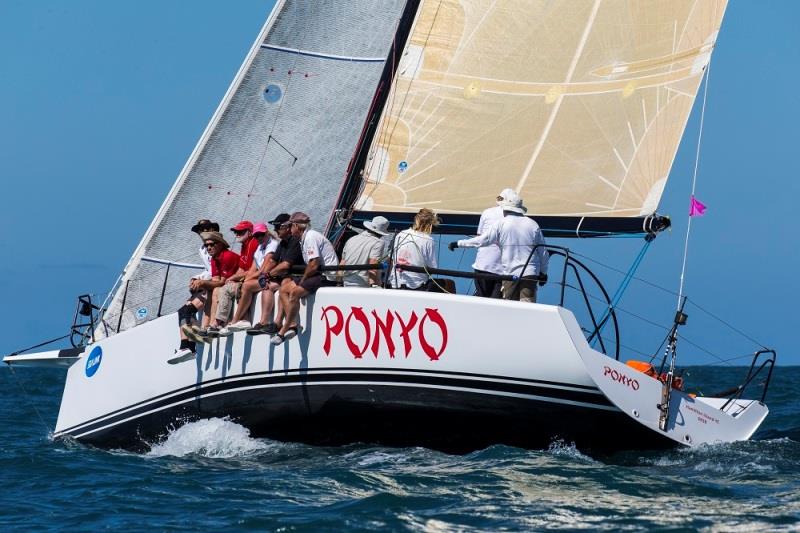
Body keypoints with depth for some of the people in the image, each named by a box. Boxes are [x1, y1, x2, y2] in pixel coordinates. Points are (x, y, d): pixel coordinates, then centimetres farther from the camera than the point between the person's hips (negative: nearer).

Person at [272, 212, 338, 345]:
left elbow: (314, 265, -21)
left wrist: (302, 281, -10)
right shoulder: (305, 238, 17)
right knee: (284, 289, 6)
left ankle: (284, 331, -22)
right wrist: (303, 280, 6)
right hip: (318, 275, 11)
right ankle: (292, 325, -7)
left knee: (295, 292, -27)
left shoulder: (311, 237, -14)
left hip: (327, 277, -11)